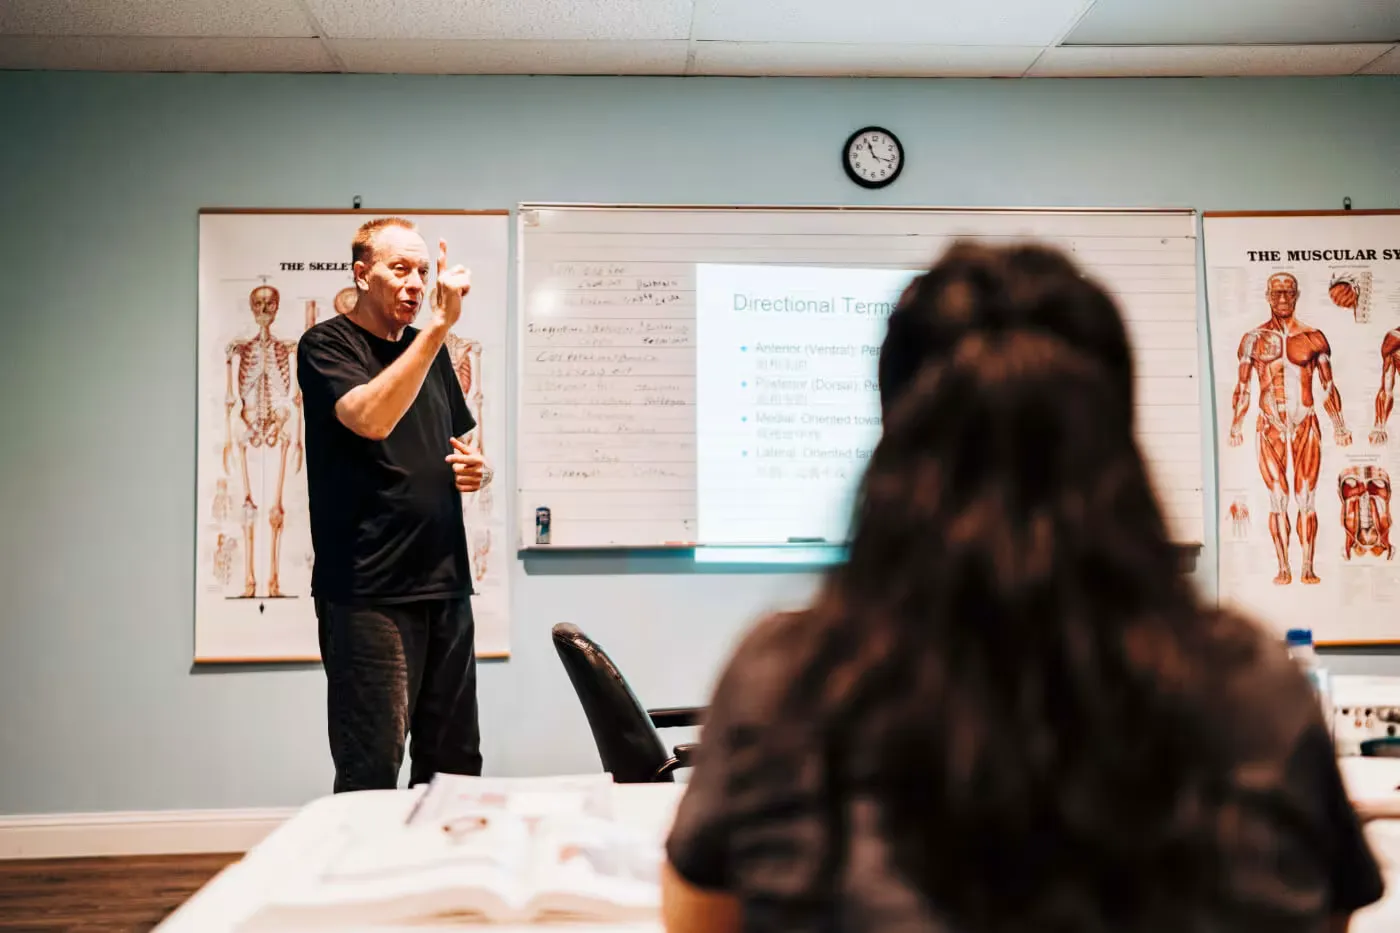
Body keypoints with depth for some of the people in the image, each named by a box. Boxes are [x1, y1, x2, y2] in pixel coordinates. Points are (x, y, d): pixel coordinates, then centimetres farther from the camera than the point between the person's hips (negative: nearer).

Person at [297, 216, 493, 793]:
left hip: (446, 586, 7)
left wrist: (477, 471, 3)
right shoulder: (326, 345, -3)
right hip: (368, 593, -7)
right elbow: (371, 419, -24)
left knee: (455, 767, 12)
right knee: (371, 776, -4)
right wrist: (440, 325, -25)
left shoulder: (430, 350, 17)